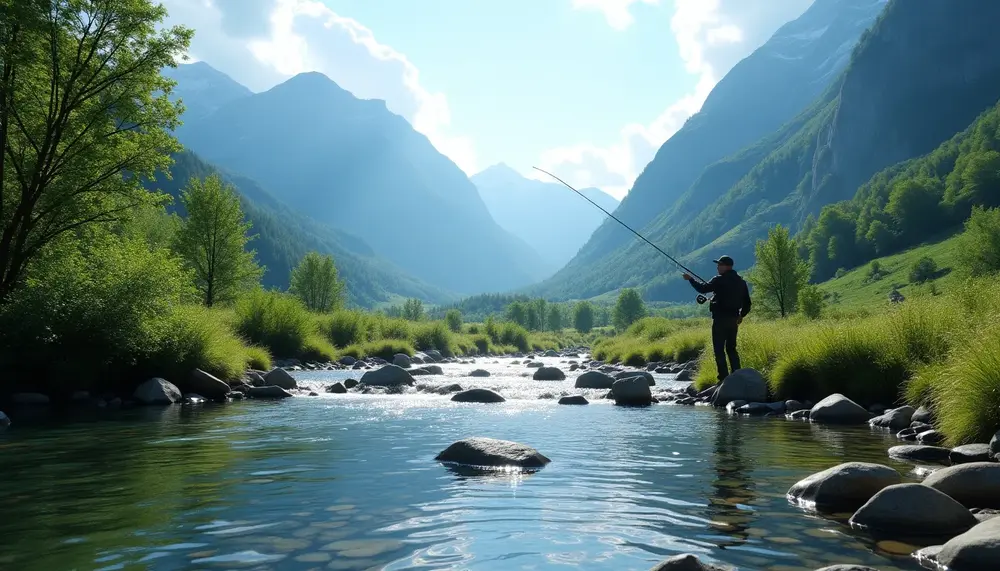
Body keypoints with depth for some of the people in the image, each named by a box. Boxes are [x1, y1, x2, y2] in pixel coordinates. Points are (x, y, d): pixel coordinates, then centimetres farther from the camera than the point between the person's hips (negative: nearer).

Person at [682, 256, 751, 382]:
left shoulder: (719, 280, -11)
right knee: (731, 348, 15)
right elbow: (747, 302, 12)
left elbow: (702, 288, -11)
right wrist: (741, 315, 23)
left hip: (720, 318, -7)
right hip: (733, 319, 7)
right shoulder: (741, 281, 10)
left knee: (719, 349, -3)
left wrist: (690, 279, 2)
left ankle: (724, 377, -6)